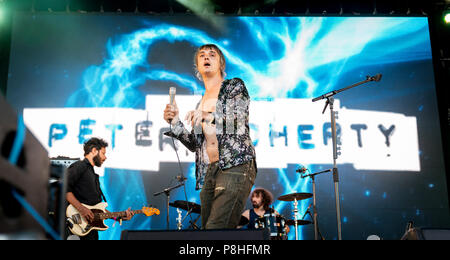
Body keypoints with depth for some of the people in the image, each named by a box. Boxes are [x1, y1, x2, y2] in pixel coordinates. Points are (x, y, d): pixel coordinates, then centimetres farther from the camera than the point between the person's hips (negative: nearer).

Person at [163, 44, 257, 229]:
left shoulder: (234, 86, 8)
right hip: (209, 171, 7)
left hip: (236, 167, -6)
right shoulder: (201, 102, 24)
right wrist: (175, 123, 5)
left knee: (216, 228, -20)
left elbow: (240, 123, -8)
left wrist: (208, 116, -24)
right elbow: (195, 145, 19)